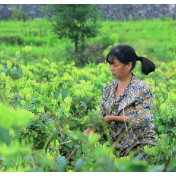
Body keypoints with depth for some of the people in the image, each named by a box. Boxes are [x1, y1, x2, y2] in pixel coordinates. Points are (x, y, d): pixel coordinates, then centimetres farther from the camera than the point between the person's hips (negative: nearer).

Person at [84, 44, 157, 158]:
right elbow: (101, 116, 10)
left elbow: (143, 120, -19)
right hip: (117, 147, 6)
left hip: (140, 147, -6)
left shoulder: (141, 89, -10)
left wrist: (113, 118, -16)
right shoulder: (109, 88, 9)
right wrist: (87, 133, -9)